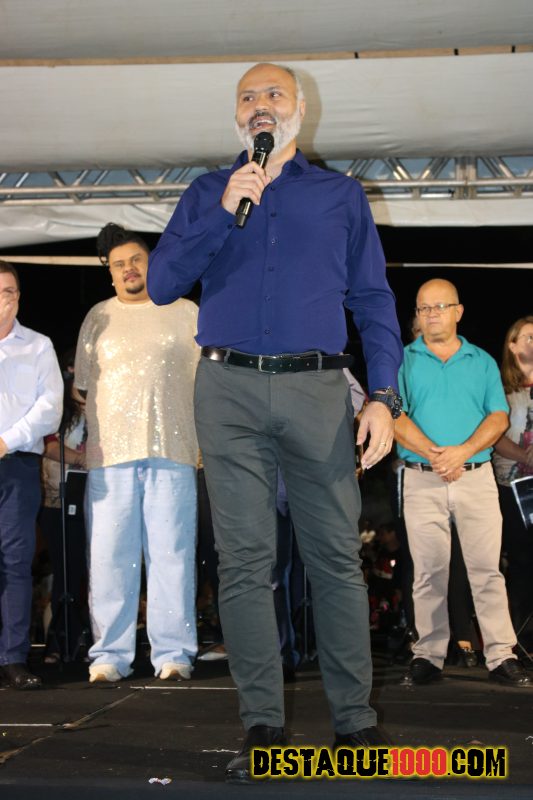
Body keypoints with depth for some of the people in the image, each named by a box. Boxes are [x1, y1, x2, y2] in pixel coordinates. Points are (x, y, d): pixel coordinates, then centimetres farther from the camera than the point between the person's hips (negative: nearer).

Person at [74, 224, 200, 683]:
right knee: (109, 558, -2)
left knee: (172, 555, -3)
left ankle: (173, 653, 2)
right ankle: (110, 655, 4)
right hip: (111, 455, 1)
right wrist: (81, 443, 9)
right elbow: (83, 387, 18)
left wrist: (207, 439, 3)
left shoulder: (185, 314, 13)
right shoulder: (98, 318, 16)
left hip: (173, 453, -1)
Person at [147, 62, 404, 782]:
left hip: (316, 389, -1)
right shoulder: (208, 194, 17)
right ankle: (262, 725, 5)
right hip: (228, 389, 1)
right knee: (244, 560, 0)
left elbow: (374, 301, 9)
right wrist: (225, 211, -5)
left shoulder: (340, 195, 15)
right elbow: (161, 283, 5)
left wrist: (384, 396, -3)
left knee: (337, 557, -2)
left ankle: (356, 720, 6)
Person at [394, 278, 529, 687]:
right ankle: (429, 654, 6)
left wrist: (463, 451, -13)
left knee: (487, 568, -3)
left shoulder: (483, 362, 13)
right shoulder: (403, 361, 8)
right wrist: (433, 454, -16)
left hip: (476, 476, 1)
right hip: (421, 480, -1)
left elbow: (499, 417, 4)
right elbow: (394, 415, -3)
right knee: (429, 571, 1)